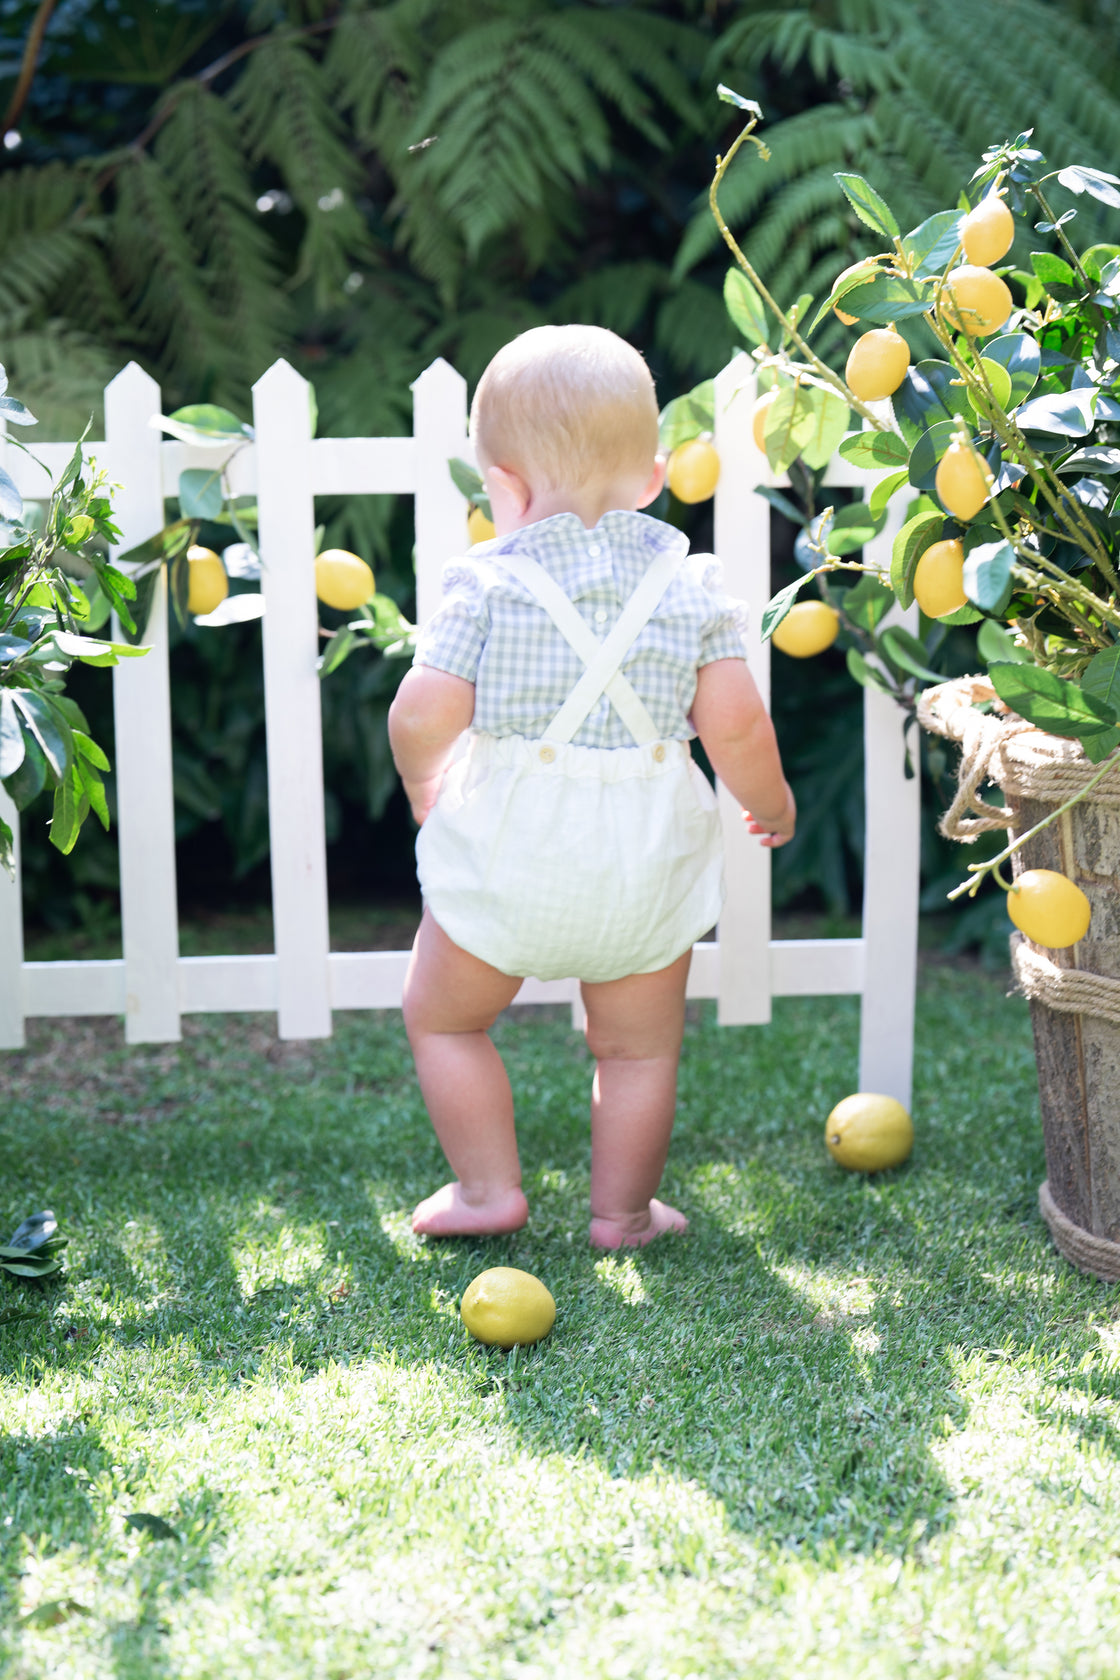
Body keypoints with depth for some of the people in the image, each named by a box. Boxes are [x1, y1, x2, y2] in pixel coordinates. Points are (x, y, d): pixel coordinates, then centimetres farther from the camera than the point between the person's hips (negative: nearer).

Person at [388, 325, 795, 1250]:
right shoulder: (690, 584, -3)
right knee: (640, 1045, 19)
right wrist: (770, 801, 12)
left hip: (508, 851, -2)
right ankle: (622, 1209, 27)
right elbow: (735, 725, -7)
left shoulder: (488, 582, -10)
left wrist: (422, 780, 6)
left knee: (442, 1017, 20)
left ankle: (489, 1189, 24)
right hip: (647, 860, 2)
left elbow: (423, 715, -15)